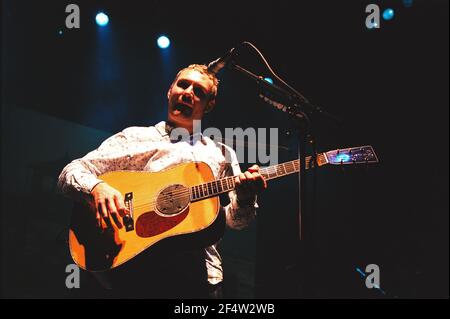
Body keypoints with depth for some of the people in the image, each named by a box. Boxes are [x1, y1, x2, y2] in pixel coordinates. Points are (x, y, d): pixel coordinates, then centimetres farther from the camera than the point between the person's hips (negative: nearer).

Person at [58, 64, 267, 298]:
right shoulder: (135, 137, 14)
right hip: (136, 260, -2)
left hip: (199, 267, 3)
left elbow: (235, 220, 15)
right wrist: (97, 187, -15)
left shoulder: (222, 154, 22)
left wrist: (245, 198, -8)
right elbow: (69, 173, 7)